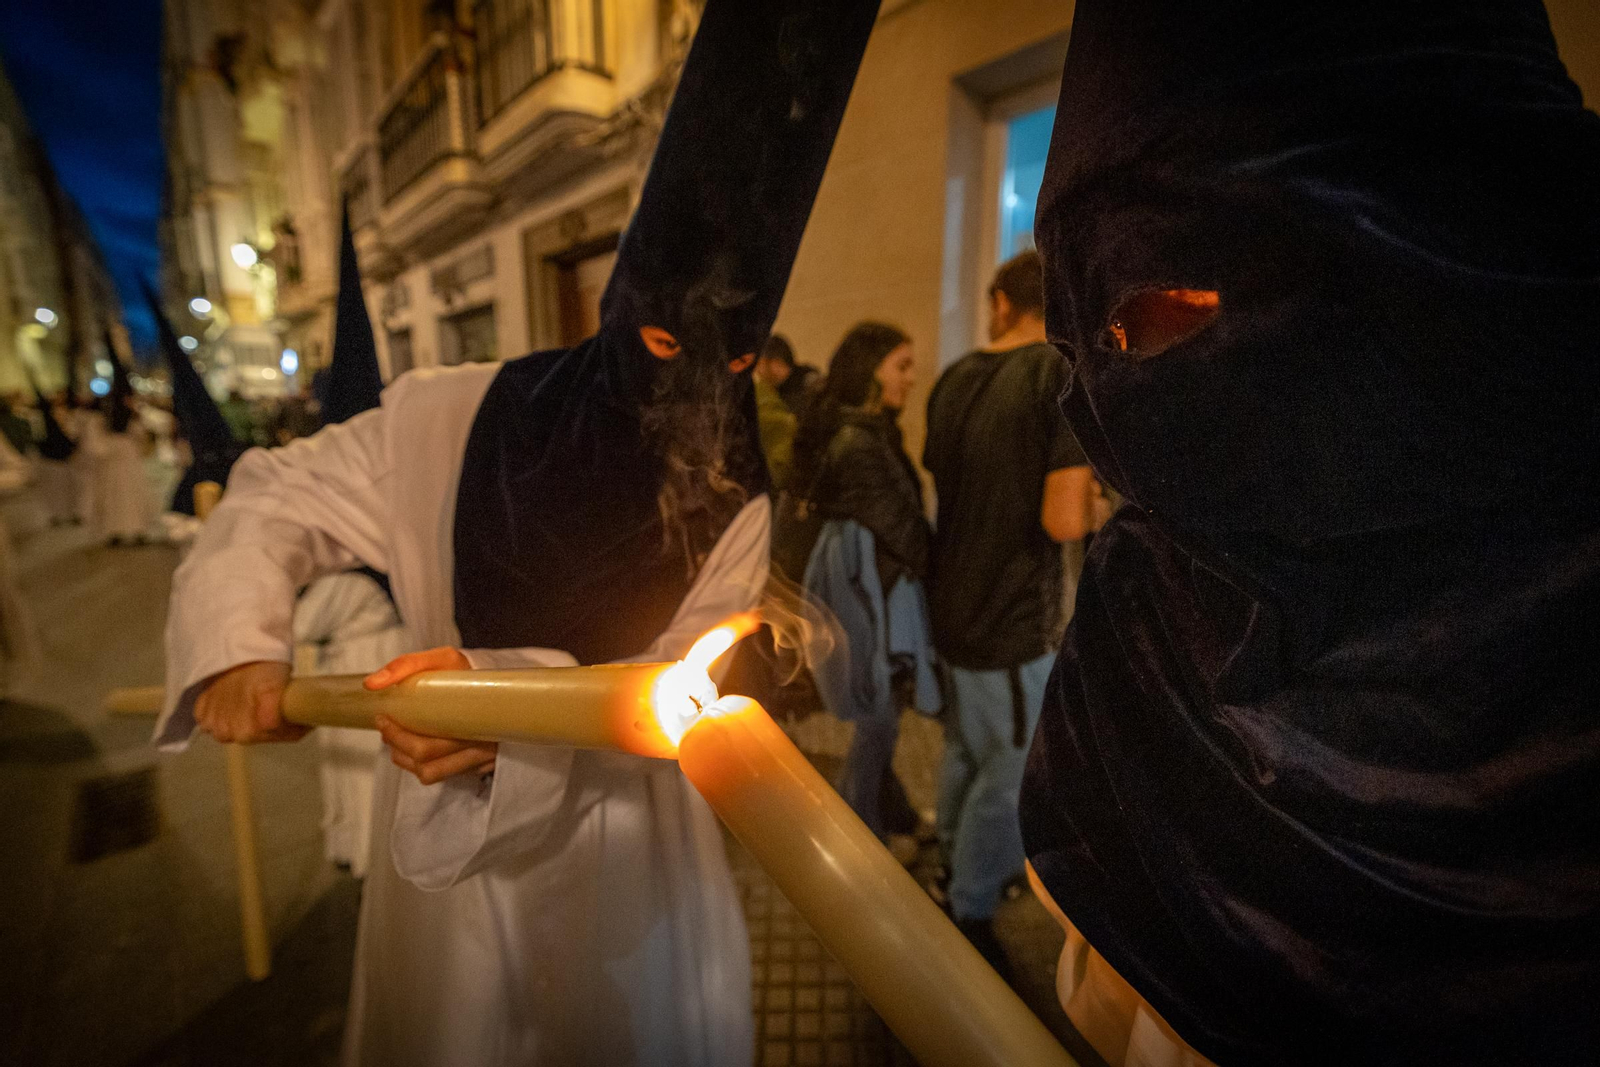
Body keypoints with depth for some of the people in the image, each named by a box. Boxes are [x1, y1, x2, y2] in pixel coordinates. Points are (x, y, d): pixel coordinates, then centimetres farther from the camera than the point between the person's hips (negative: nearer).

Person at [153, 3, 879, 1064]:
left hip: (631, 847, 0)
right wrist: (237, 650, -19)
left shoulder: (734, 495, -16)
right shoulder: (451, 419, -14)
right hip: (446, 821, 1)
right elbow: (274, 501, -2)